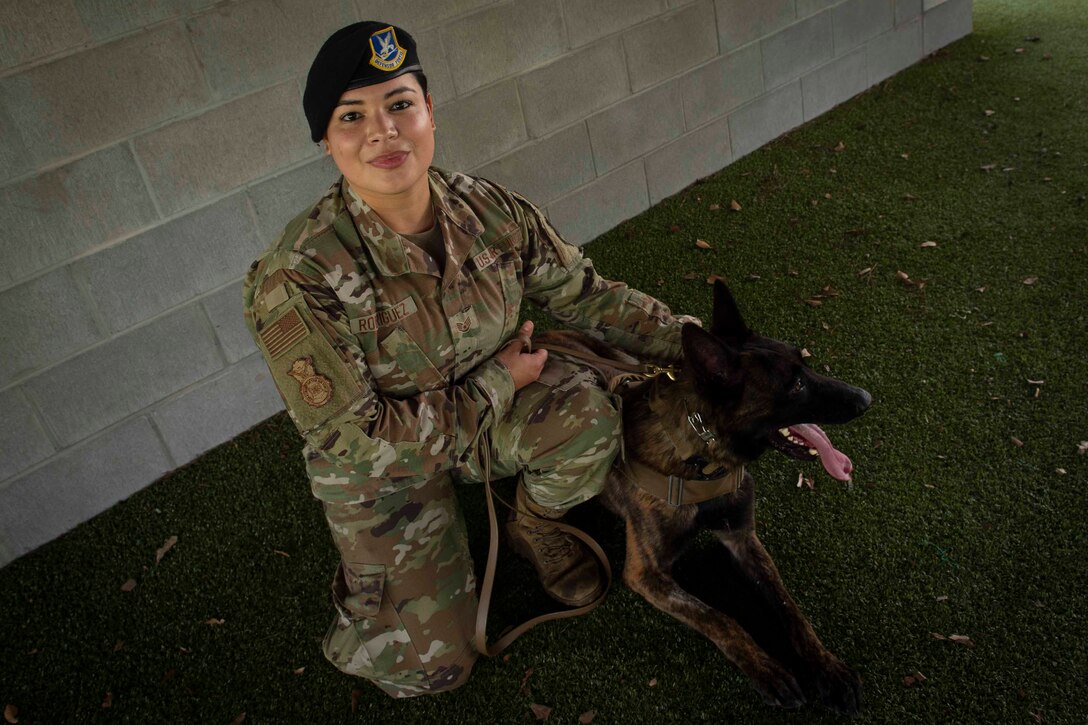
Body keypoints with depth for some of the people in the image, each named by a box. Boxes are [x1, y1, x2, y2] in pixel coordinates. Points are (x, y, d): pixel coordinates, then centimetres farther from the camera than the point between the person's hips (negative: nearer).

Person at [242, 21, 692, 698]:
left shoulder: (490, 210, -18)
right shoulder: (299, 276, -31)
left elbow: (587, 293, -5)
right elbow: (351, 438, -25)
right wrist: (497, 383, -23)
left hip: (492, 407, 3)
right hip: (383, 465, -3)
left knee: (585, 409, -28)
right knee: (431, 666, 0)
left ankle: (538, 528, 5)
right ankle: (368, 574, 33)